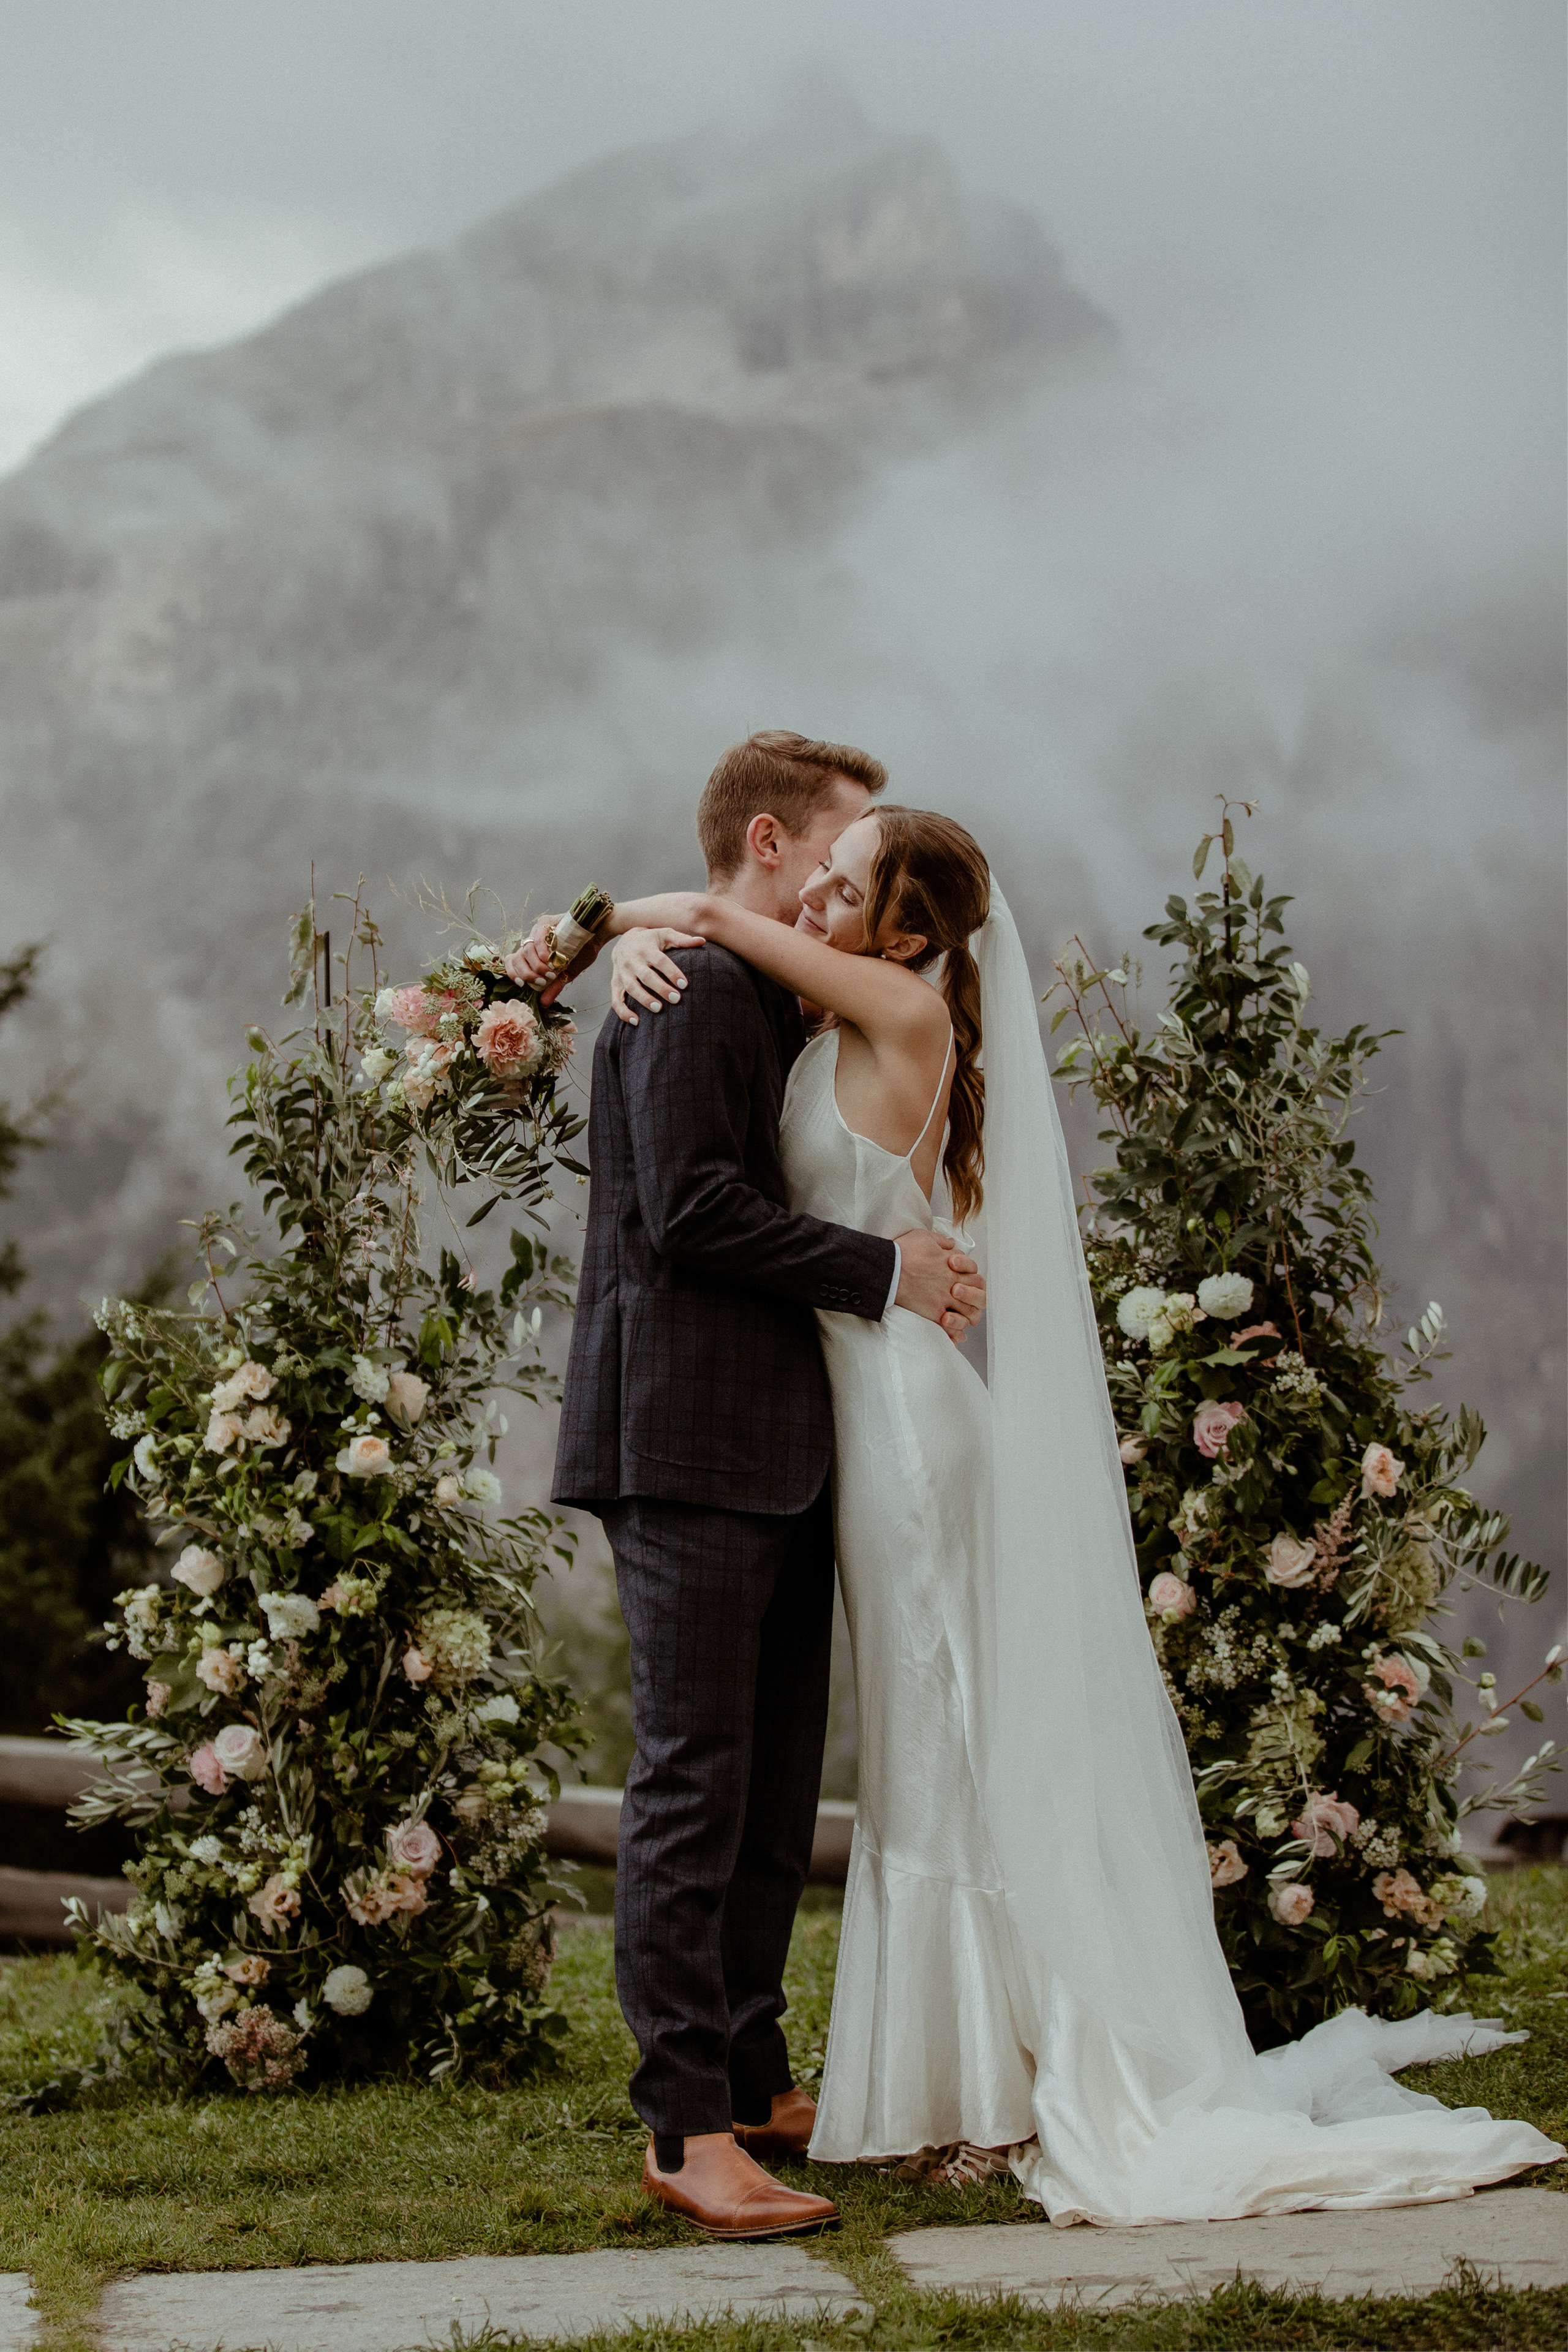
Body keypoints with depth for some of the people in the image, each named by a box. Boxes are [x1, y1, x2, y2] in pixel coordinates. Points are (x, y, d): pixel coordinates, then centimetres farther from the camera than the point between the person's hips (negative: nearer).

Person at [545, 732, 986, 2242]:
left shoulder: (778, 1000, 22)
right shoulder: (690, 990, -9)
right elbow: (693, 1209, -18)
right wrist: (883, 1272, -13)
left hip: (776, 1453, 10)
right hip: (688, 1444, -10)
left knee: (774, 1788, 12)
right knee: (694, 1785, -7)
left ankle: (752, 2080, 21)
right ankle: (687, 2127, -4)